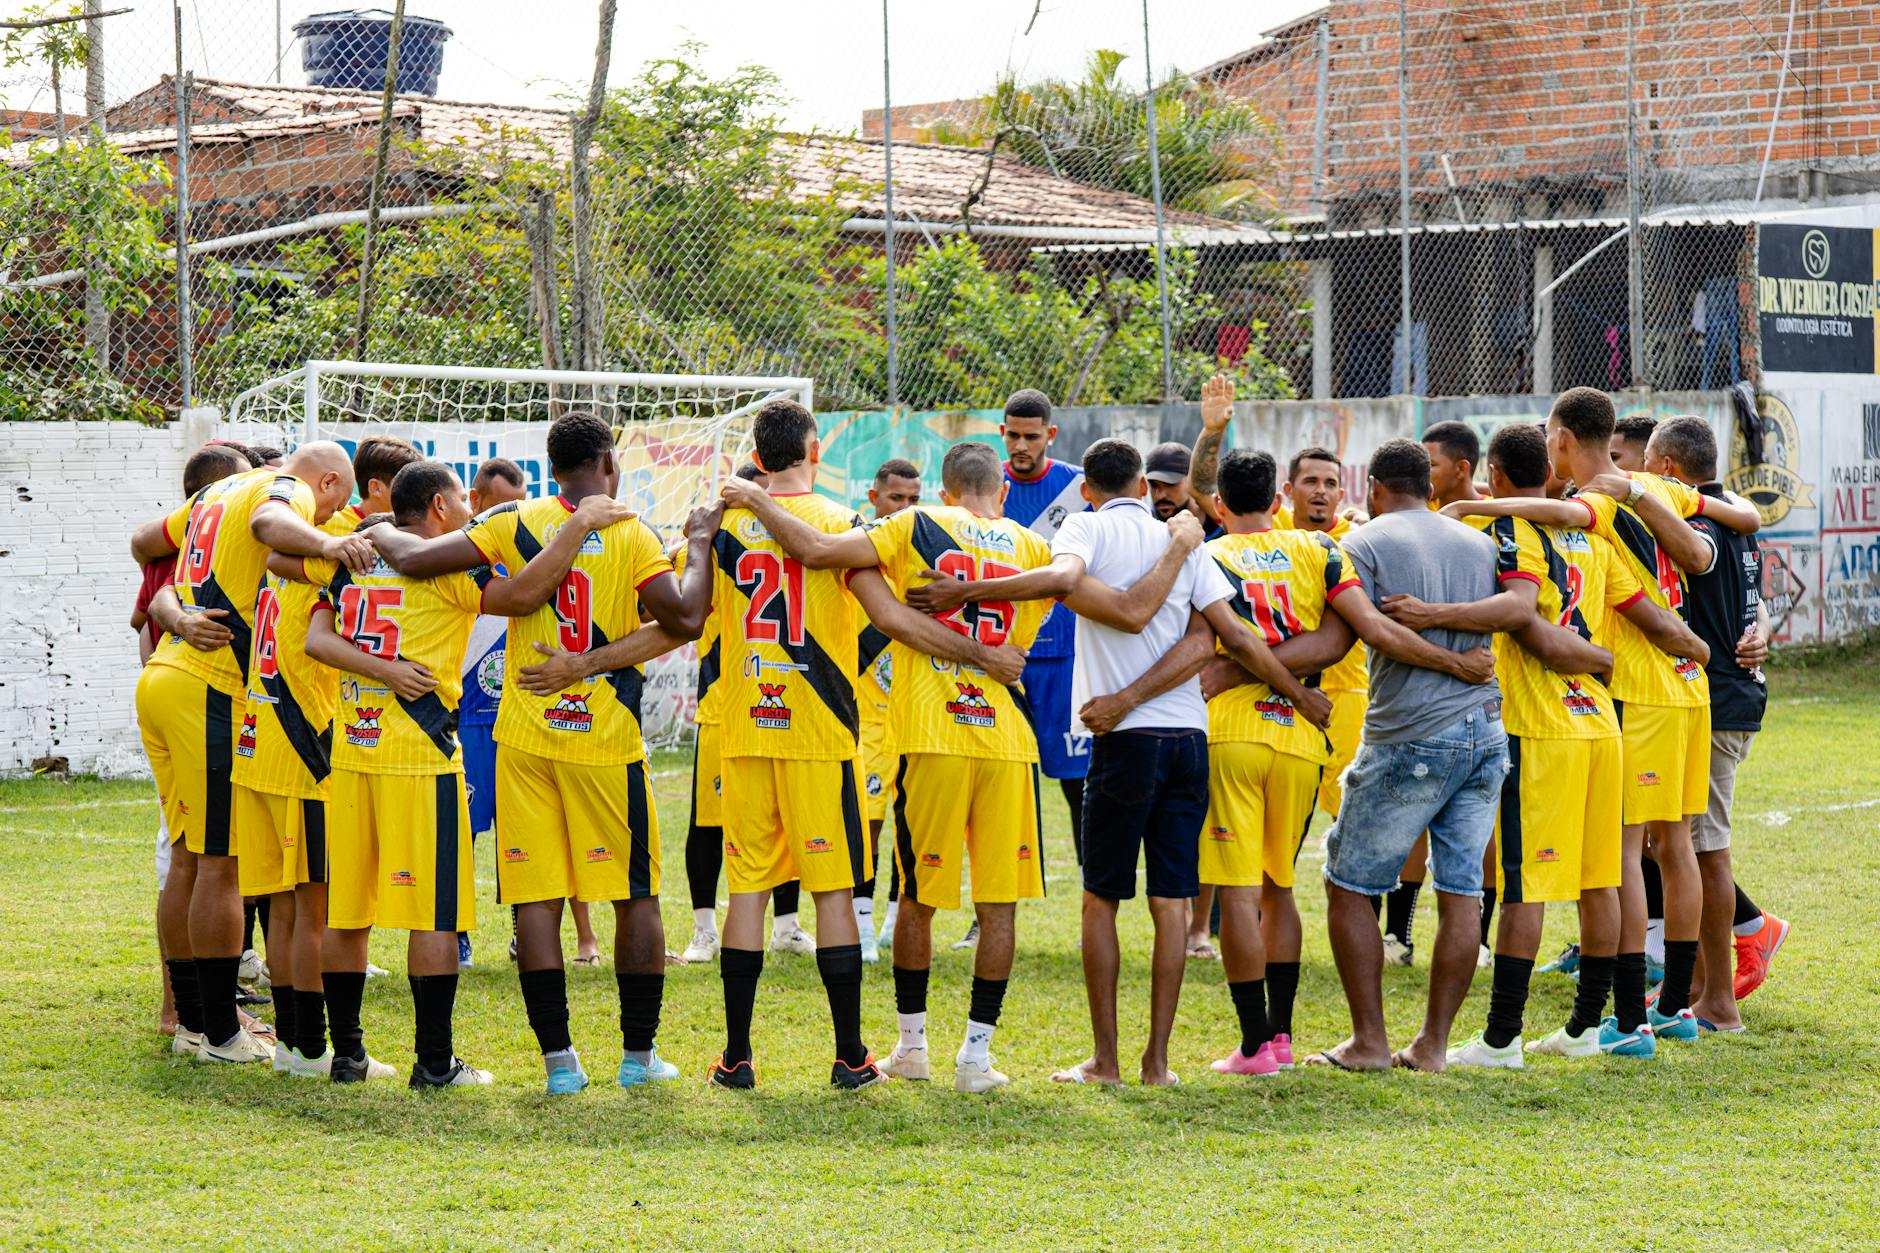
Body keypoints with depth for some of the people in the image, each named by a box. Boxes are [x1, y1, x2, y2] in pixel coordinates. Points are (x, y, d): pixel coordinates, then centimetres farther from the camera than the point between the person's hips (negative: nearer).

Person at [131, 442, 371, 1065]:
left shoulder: (217, 494, 23)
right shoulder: (289, 491, -3)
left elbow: (143, 542, 37)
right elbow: (270, 523, -28)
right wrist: (325, 544, -47)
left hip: (160, 679, 9)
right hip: (210, 691, -9)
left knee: (188, 858, 14)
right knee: (221, 863, -5)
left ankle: (191, 1020, 19)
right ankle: (219, 1034, -2)